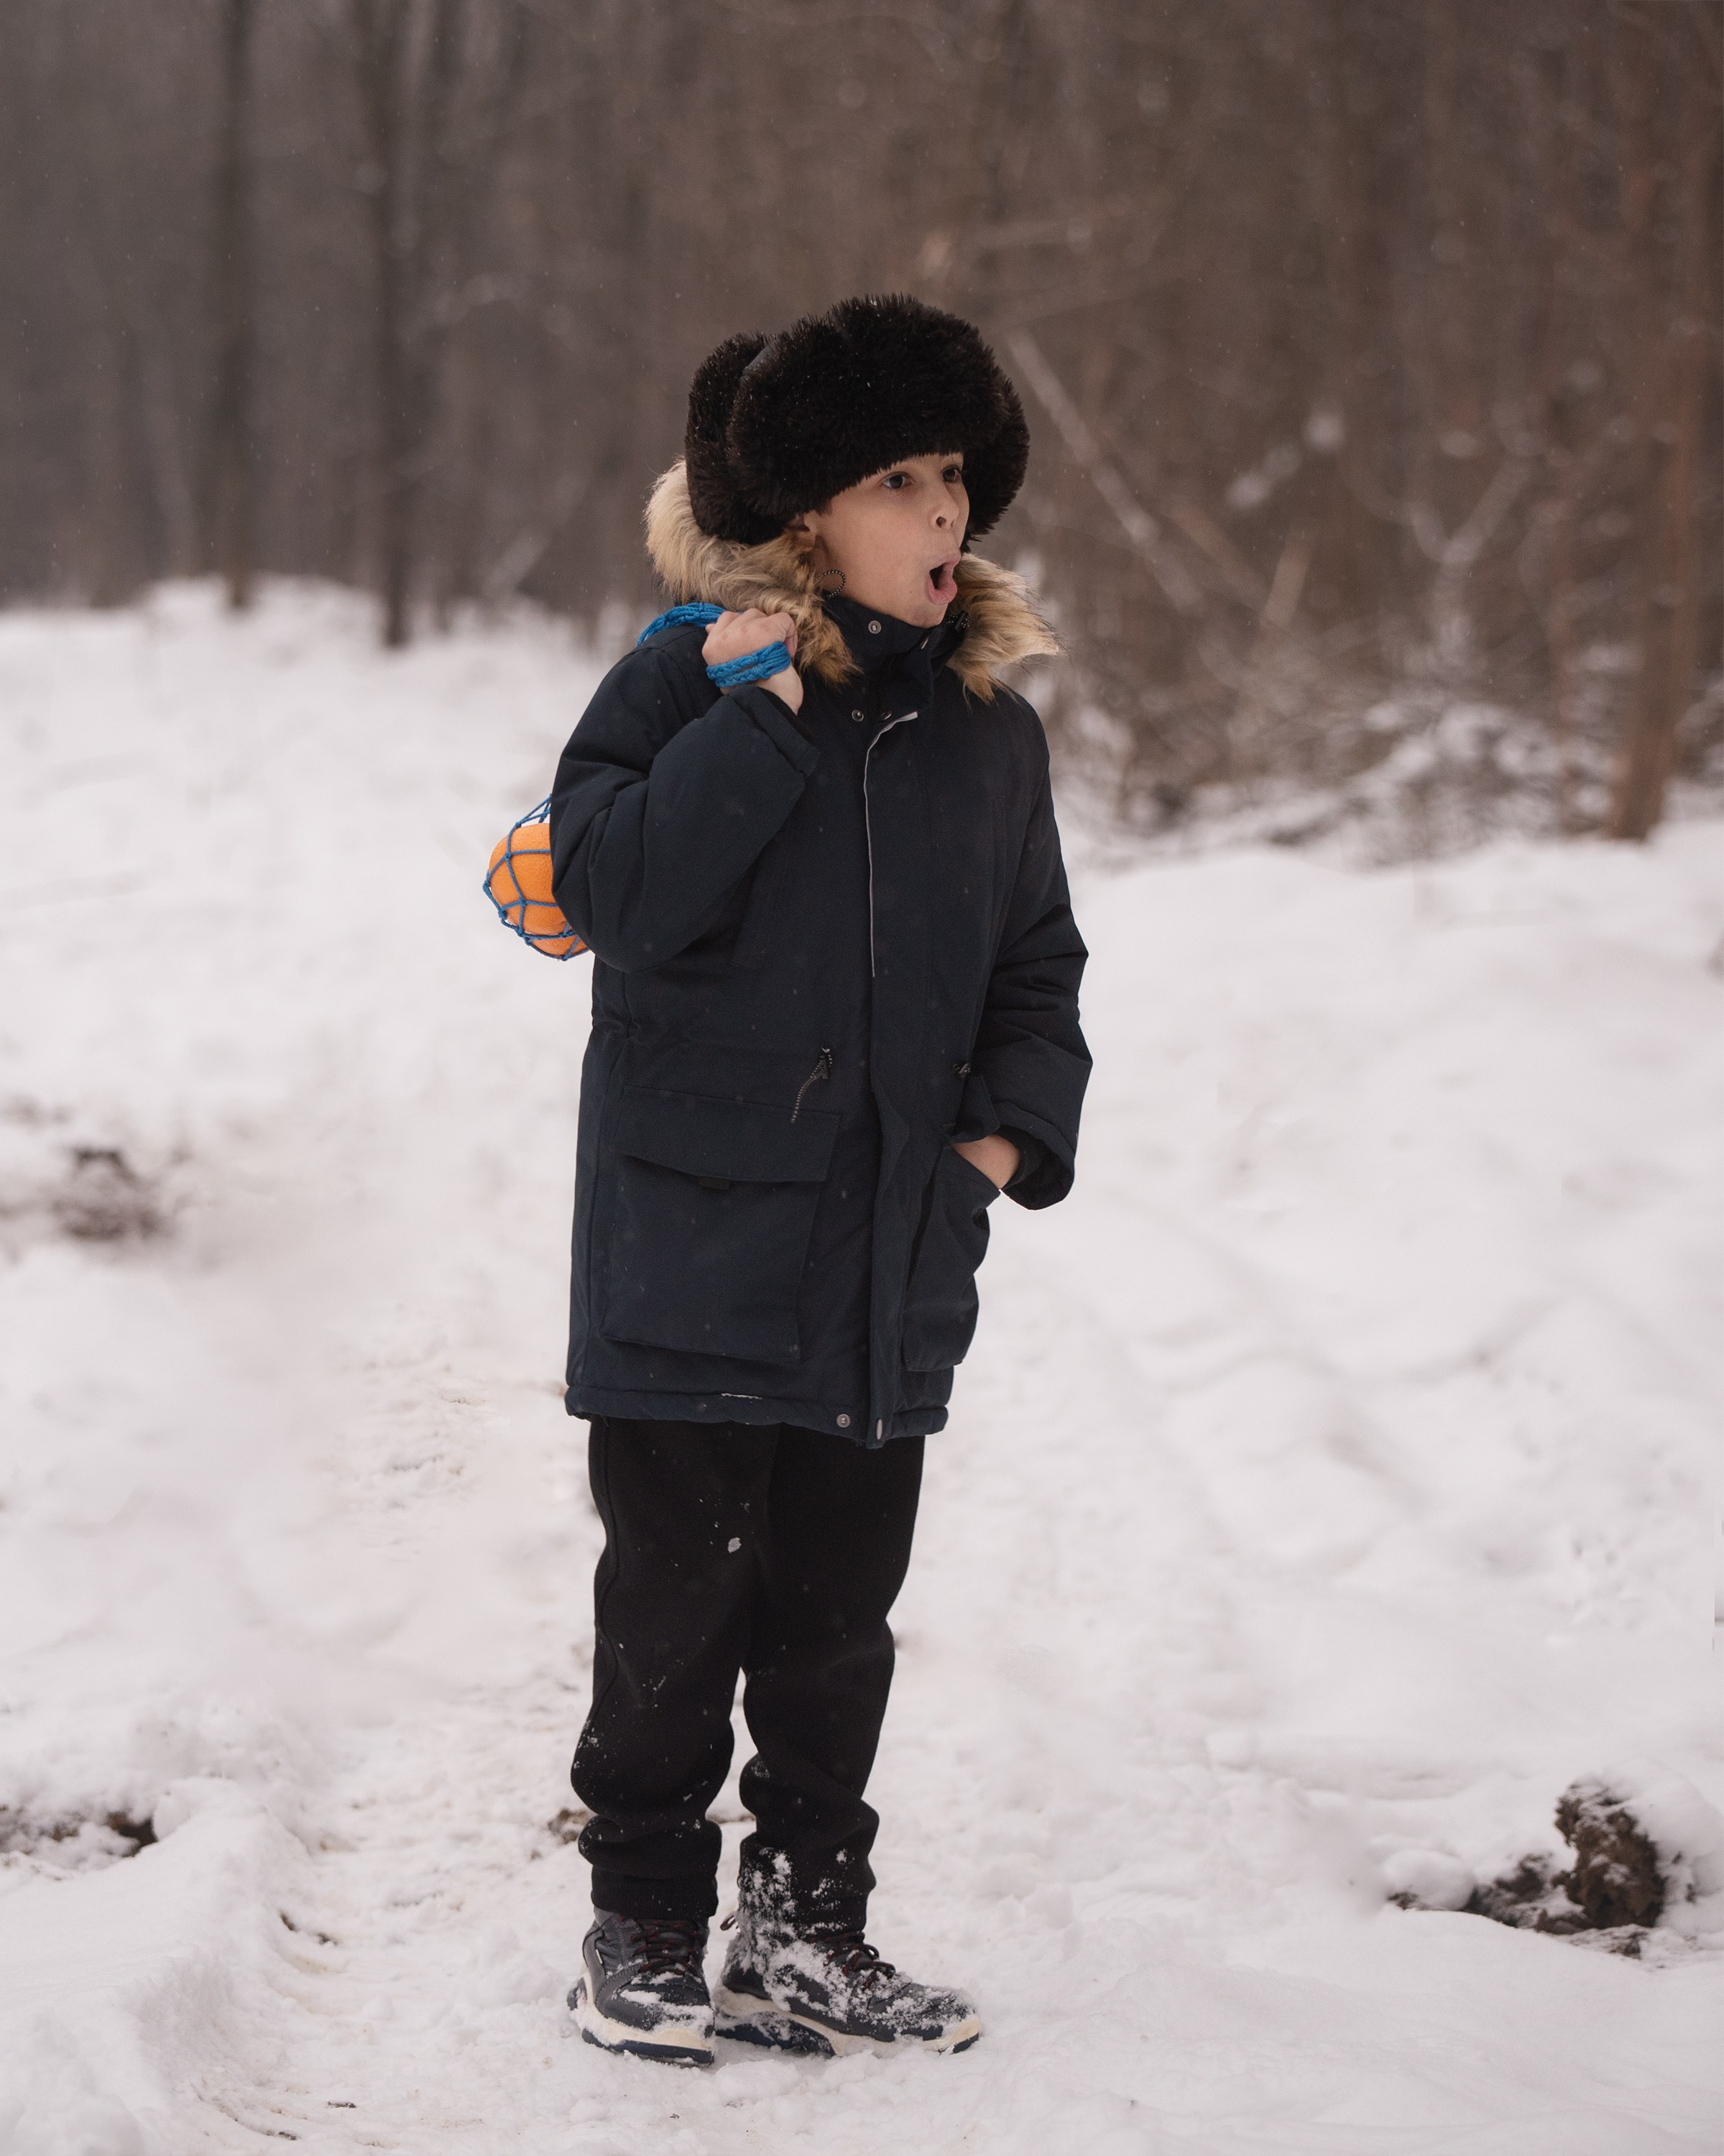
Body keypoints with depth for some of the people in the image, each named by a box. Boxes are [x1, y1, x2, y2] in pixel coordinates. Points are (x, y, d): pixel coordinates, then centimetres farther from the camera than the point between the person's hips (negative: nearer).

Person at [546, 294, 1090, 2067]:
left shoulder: (988, 723, 8)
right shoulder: (685, 684, -7)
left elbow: (1036, 963, 16)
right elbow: (613, 894, -20)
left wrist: (1014, 1124, 0)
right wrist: (755, 715, -24)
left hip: (891, 1274, 4)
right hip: (693, 1264, -4)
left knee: (836, 1620, 11)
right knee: (674, 1609, 4)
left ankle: (807, 1934, 23)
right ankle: (643, 1932, 17)